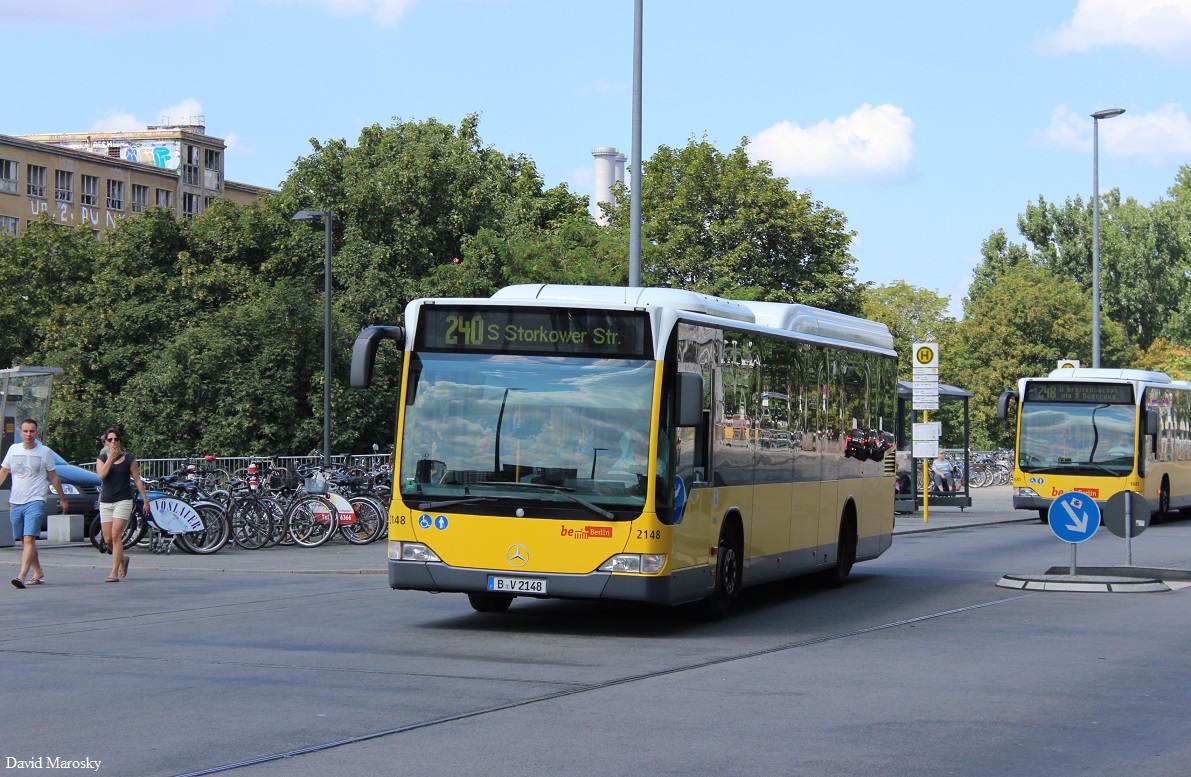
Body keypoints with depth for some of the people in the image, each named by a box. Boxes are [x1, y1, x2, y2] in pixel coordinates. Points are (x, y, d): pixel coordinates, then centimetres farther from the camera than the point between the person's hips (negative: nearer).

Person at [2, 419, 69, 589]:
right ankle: (38, 573, 24)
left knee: (29, 539, -17)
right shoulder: (13, 449, 9)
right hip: (15, 502, 4)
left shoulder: (44, 452, 1)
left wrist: (62, 498, 13)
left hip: (35, 501, -4)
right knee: (25, 541, 10)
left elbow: (53, 476, 8)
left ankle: (22, 576, -25)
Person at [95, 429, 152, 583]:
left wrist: (145, 500, 3)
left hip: (123, 501, -4)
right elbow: (101, 475, -9)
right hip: (105, 501, 4)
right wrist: (111, 457, -10)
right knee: (108, 540, 3)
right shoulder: (102, 458, 9)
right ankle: (123, 558, 34)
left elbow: (137, 480, 6)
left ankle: (115, 573, -14)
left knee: (115, 536, -15)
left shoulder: (128, 459, 3)